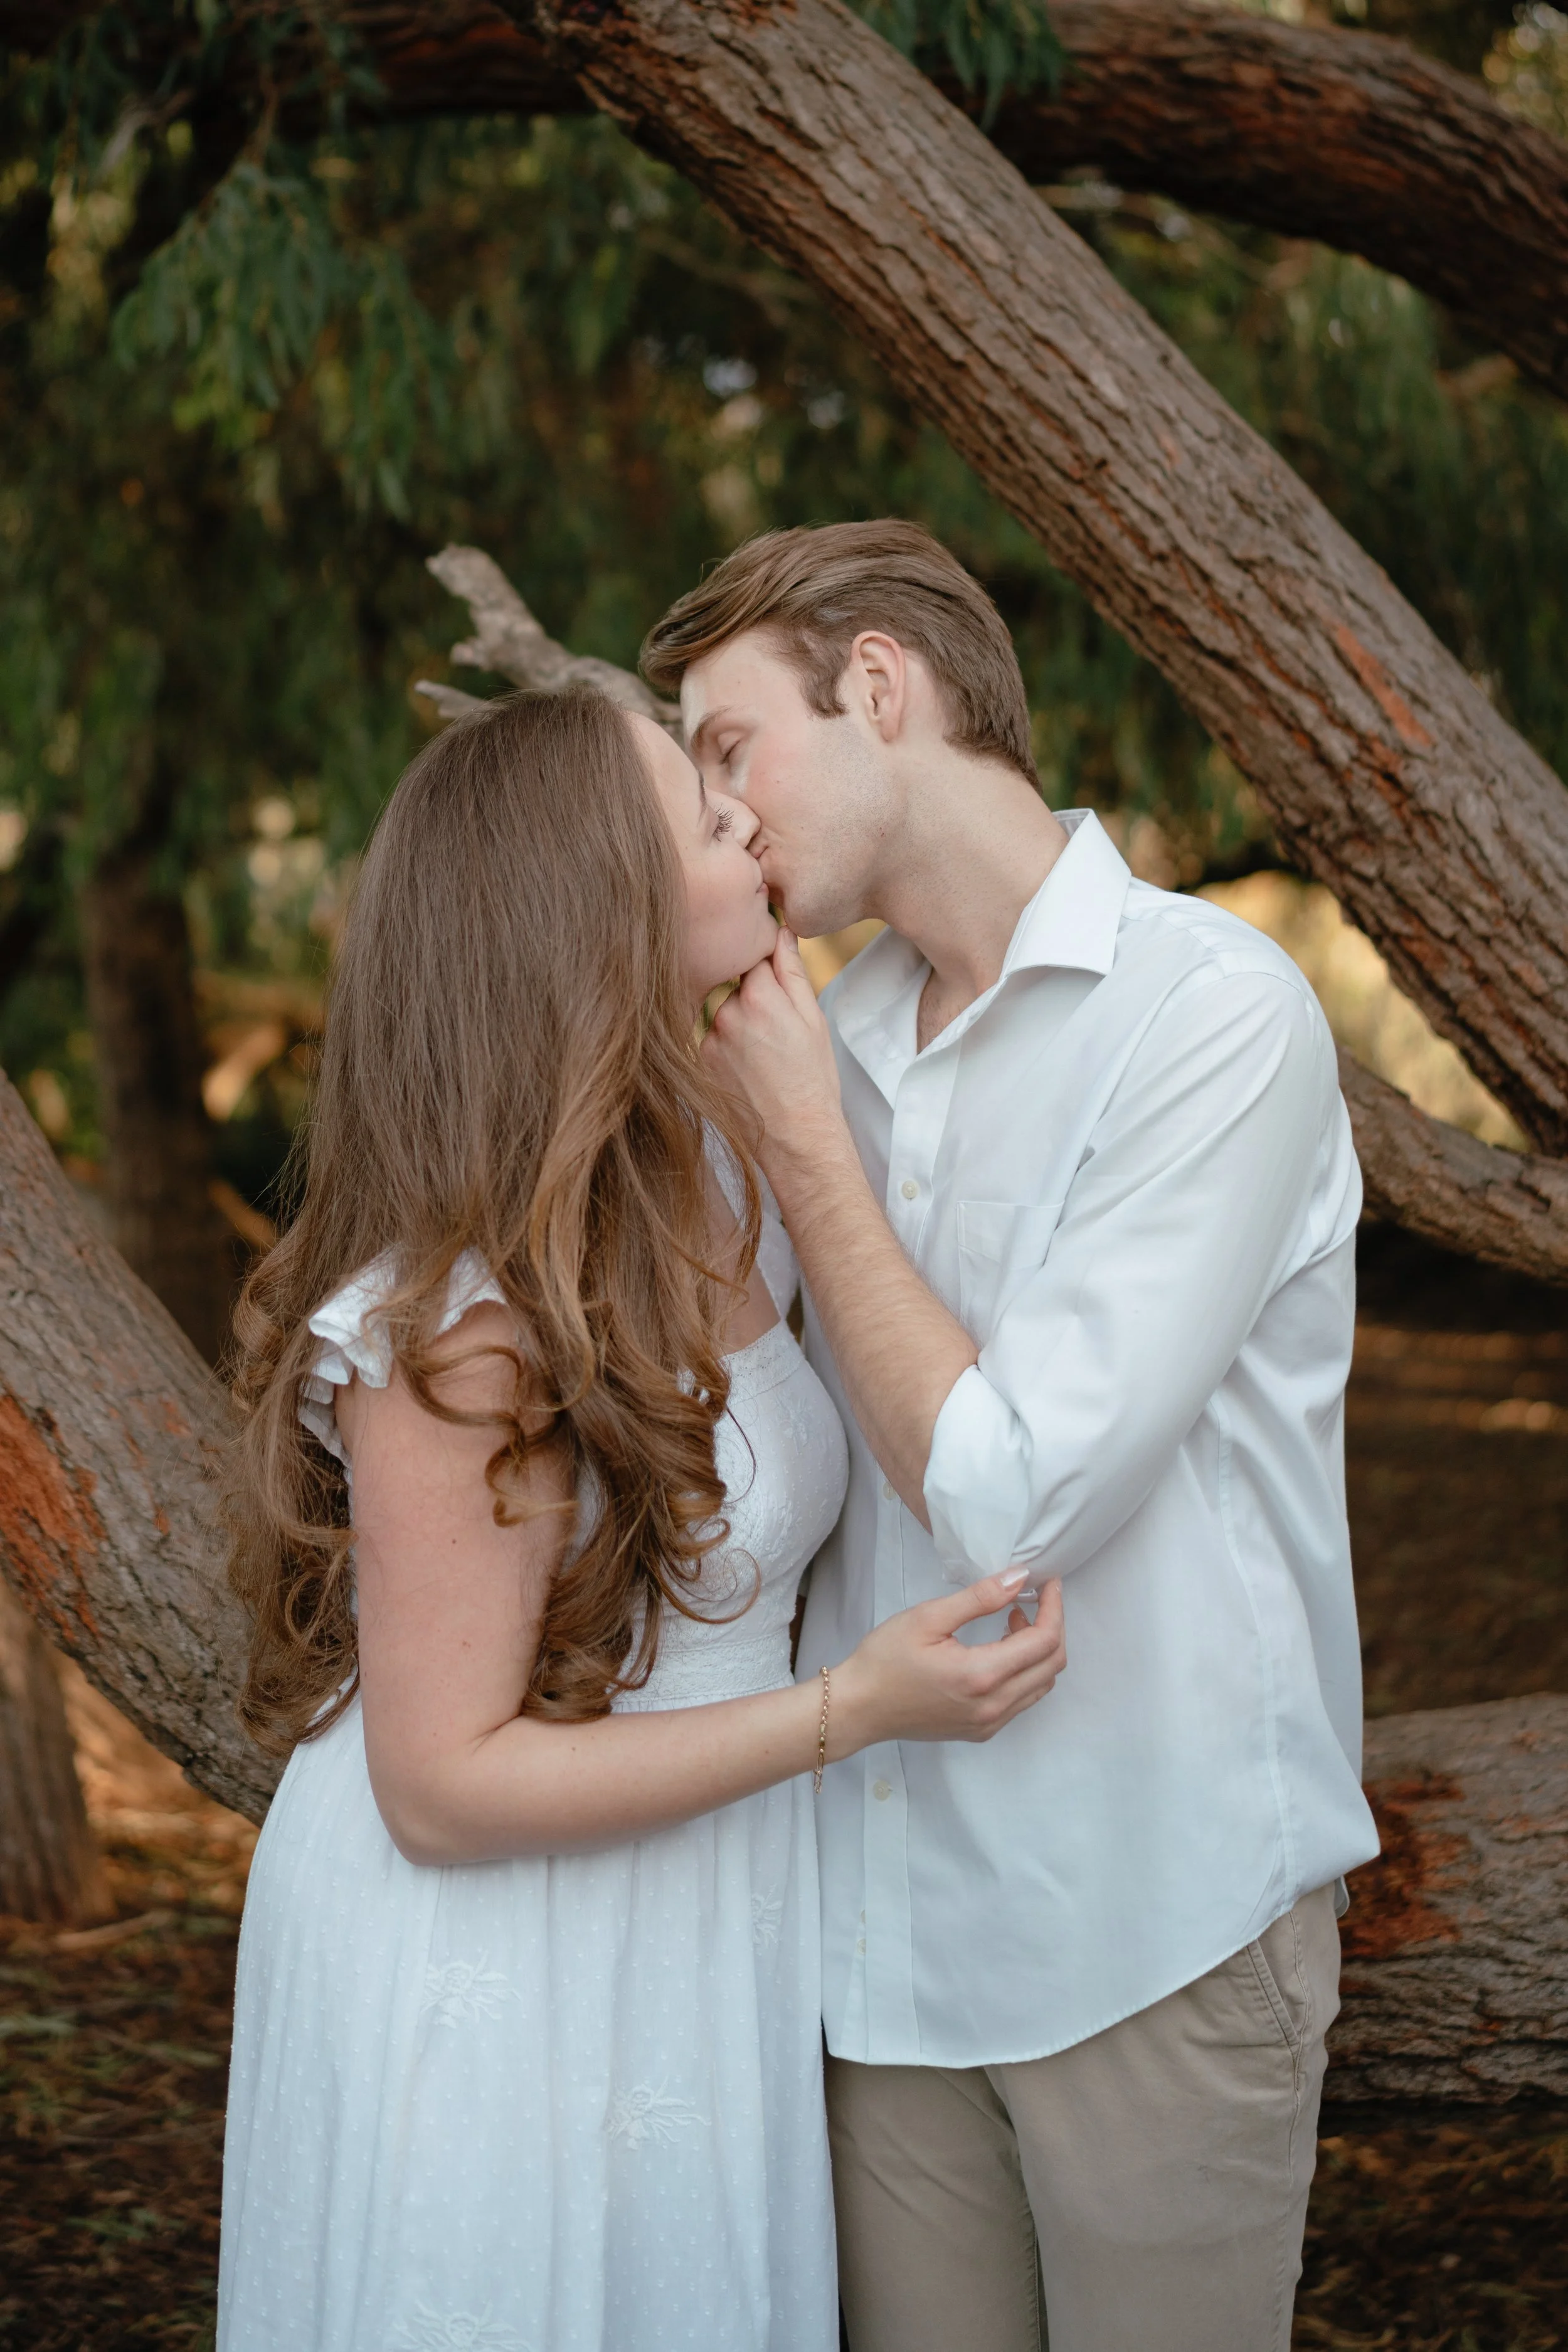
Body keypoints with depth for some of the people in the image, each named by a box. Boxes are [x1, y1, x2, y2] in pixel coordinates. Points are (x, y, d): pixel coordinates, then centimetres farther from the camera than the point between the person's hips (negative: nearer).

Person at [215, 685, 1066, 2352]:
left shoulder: (715, 1183, 1)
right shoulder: (461, 1322, -25)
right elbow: (447, 1787, -23)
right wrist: (853, 1710, -25)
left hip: (676, 1955, 8)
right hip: (492, 1981, -8)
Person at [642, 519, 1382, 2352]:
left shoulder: (1213, 1009, -14)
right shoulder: (832, 1045, 5)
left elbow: (1009, 1495, -20)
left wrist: (803, 1146, -13)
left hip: (1148, 1926, -5)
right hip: (890, 1915, 6)